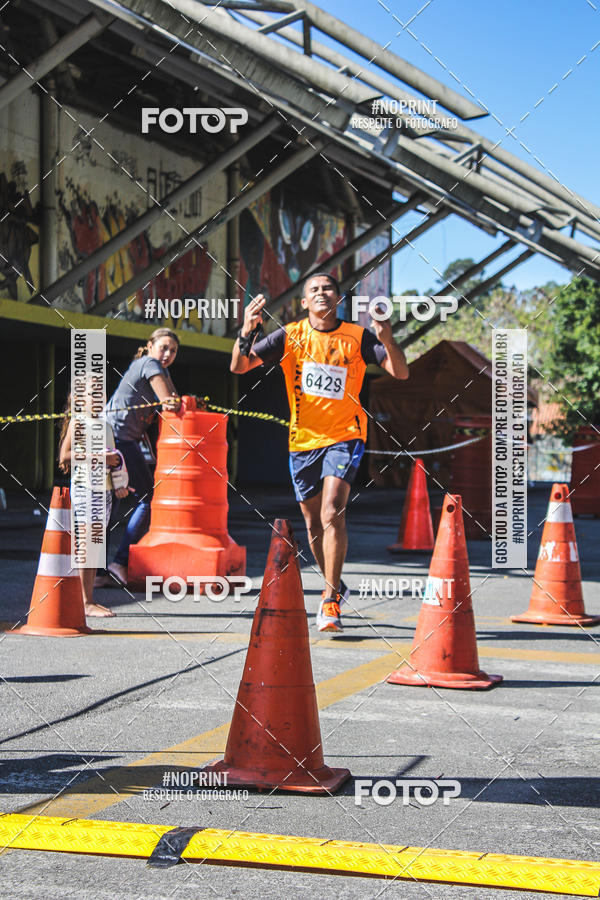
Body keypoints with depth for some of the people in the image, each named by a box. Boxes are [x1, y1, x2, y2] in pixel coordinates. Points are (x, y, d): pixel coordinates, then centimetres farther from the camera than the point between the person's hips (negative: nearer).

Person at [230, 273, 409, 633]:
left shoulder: (358, 337, -4)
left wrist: (387, 340, -29)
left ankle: (331, 602, -13)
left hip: (344, 437, -3)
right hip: (303, 440, 3)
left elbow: (401, 373, -10)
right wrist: (247, 332, -23)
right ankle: (336, 586, 35)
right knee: (314, 524, 12)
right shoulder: (291, 335, 0)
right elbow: (239, 367, -4)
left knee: (332, 515, -20)